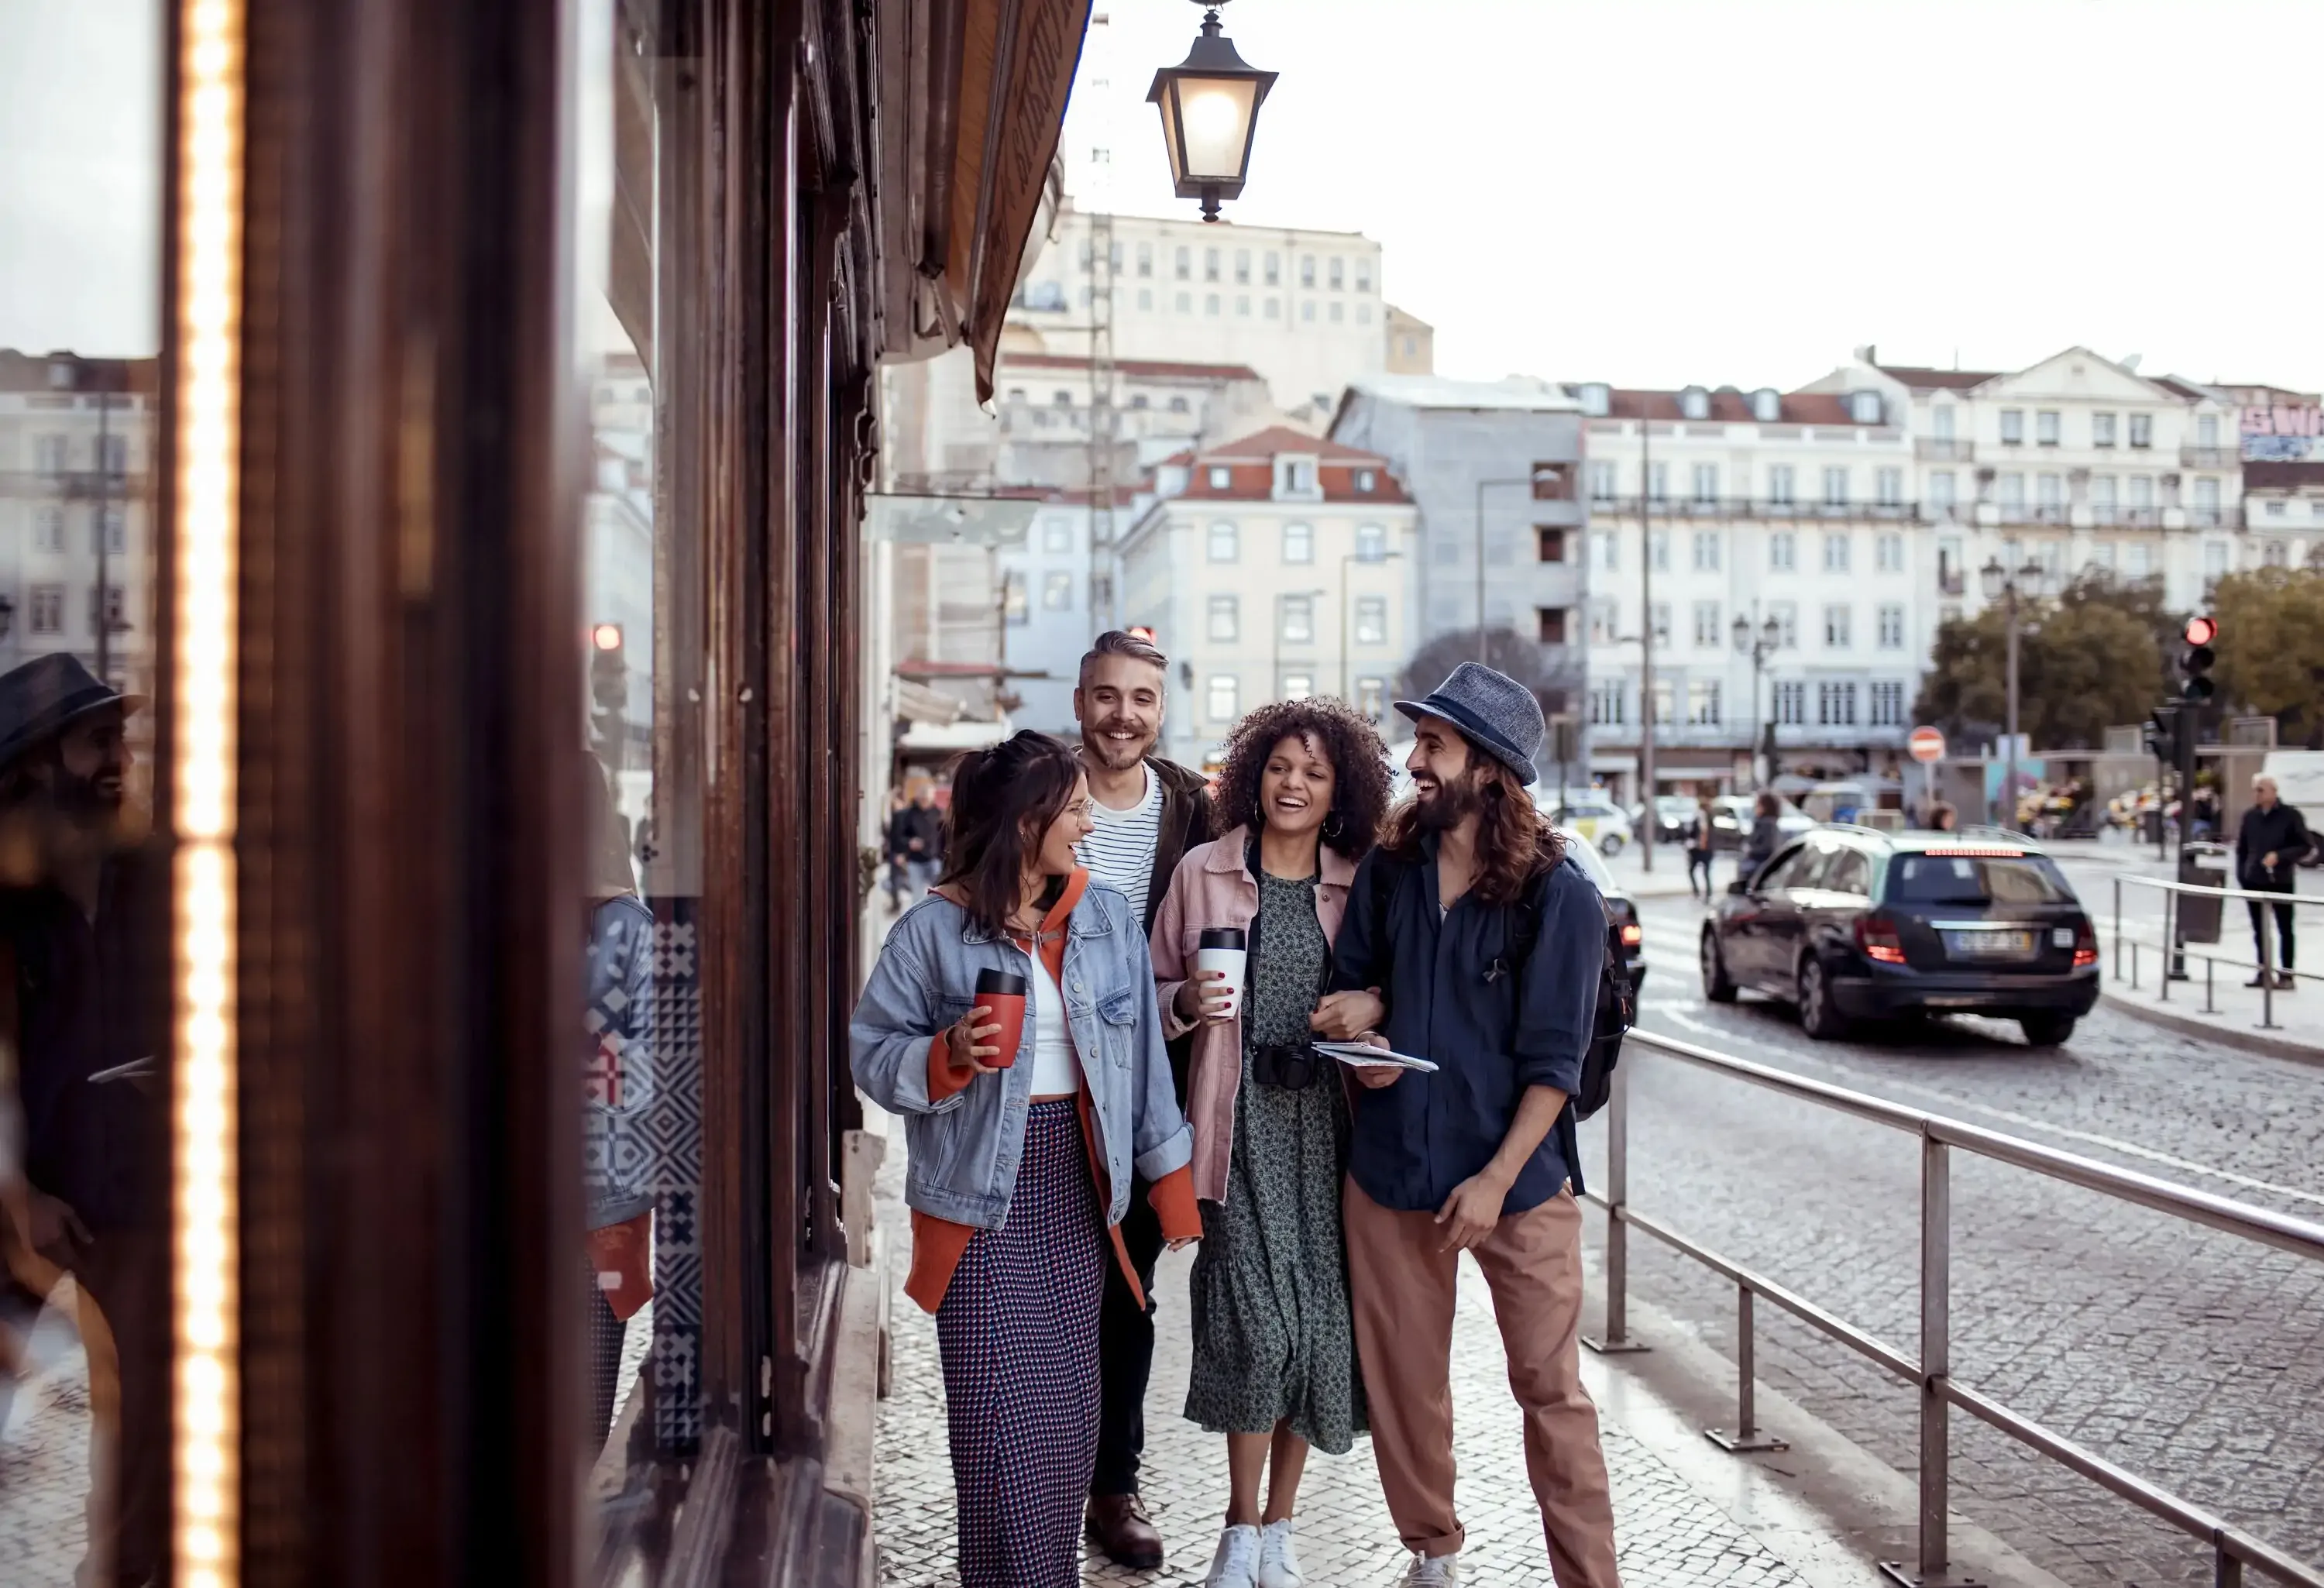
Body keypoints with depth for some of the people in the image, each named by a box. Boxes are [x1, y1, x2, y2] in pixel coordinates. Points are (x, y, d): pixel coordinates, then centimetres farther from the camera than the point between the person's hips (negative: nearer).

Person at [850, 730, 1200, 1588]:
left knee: (1067, 1407, 8)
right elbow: (870, 1048, -4)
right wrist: (949, 1054, -22)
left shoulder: (1108, 915, 6)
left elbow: (1143, 1055, 9)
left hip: (1078, 1192, 4)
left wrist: (1170, 1180, 8)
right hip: (981, 1195, -4)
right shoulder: (935, 927, -6)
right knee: (1000, 1416, -4)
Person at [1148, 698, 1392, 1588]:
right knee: (1258, 1315, -10)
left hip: (1327, 1115, 2)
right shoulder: (1205, 871, 3)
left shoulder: (1357, 886, 7)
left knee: (1321, 1318, 1)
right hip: (1242, 1114, -2)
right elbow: (1156, 990, 9)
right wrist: (1186, 1002, -12)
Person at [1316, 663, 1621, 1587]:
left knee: (1551, 1390, 4)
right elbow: (1350, 985, 16)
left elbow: (1553, 1060, -11)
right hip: (1391, 1167, 4)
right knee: (1403, 1381, 12)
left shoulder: (1559, 896, -11)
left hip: (1517, 1177, -4)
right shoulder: (1388, 869, 3)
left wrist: (1497, 1178, -16)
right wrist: (1360, 1017, -7)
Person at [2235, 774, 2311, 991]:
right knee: (2259, 929, 9)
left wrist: (2280, 856, -18)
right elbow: (2241, 848, 12)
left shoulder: (2289, 816, -7)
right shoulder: (2250, 817, 5)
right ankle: (2263, 972, 17)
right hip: (2254, 881, 4)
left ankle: (2286, 975, 5)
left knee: (2284, 928, 3)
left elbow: (2306, 845, -6)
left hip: (2281, 881, -4)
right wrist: (2242, 874, 4)